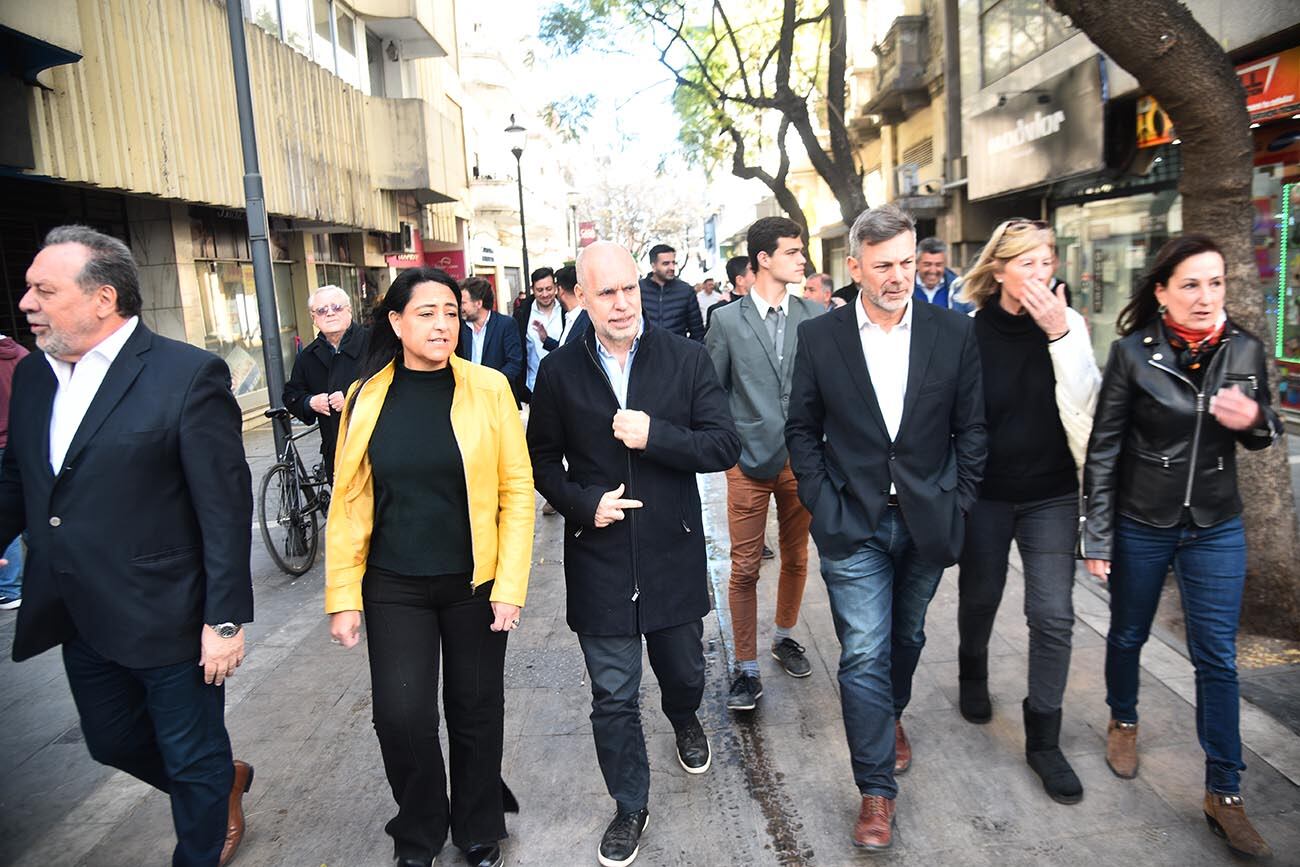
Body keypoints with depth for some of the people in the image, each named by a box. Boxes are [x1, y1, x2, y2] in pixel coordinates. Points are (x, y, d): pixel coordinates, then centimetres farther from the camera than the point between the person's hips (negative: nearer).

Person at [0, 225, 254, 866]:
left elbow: (226, 508, -17)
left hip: (168, 619, -7)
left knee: (193, 760, 12)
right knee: (113, 742, 24)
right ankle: (223, 785, 50)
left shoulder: (189, 375, -17)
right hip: (79, 618, 7)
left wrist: (226, 620, -16)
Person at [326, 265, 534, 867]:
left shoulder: (488, 388, -6)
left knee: (475, 711, 12)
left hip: (475, 584, -1)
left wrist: (509, 587, -10)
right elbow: (349, 504, 1)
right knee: (401, 716, -1)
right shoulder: (367, 397, -1)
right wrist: (342, 597, -1)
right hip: (394, 588, 1)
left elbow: (516, 492, -7)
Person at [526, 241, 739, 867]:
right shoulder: (559, 372, -3)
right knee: (613, 698, 9)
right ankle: (630, 807, 32)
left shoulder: (687, 359, -6)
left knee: (683, 669, 22)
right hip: (599, 559, 0)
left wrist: (655, 435, -22)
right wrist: (585, 503, -12)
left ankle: (684, 719, 58)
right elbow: (543, 461, 5)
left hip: (674, 554, 1)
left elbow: (725, 445, -9)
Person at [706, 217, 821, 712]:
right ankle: (746, 668, 15)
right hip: (749, 461, -2)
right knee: (745, 568, 2)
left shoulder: (816, 317, 1)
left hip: (802, 459, 2)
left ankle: (785, 637, 39)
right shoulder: (728, 321, -3)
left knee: (796, 558, 16)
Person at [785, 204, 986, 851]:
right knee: (864, 653, -2)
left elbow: (971, 428, 3)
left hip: (926, 522, 2)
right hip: (852, 524, -2)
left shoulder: (954, 333, -2)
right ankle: (876, 789, 12)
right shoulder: (819, 336, -5)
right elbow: (802, 429, 2)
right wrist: (821, 503, -6)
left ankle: (891, 715, 50)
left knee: (907, 637, 21)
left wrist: (957, 505, -2)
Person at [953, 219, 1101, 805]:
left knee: (1053, 616, -2)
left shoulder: (1068, 324, -3)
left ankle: (1043, 740, 14)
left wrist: (1060, 335, -23)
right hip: (984, 492, -1)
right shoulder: (968, 328, -8)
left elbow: (1088, 402, -14)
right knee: (980, 596, 16)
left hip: (1051, 494, 1)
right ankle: (972, 677, 47)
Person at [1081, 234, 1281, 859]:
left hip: (1216, 528, 2)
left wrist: (1254, 421, -16)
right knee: (1128, 635, 16)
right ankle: (1123, 720, 43)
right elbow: (1104, 446, -9)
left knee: (1217, 659, 5)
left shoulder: (1244, 349, -3)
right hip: (1141, 525, -2)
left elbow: (1264, 434, 10)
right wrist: (1097, 534, -10)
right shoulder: (1133, 351, -12)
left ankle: (1224, 793, 17)